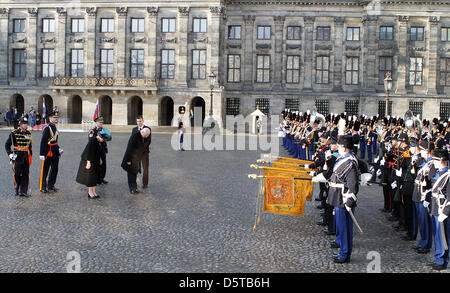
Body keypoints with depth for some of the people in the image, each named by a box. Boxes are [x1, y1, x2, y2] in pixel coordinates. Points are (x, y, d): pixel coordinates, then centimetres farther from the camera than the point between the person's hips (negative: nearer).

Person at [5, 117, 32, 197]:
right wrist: (10, 154, -7)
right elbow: (7, 145, 1)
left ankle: (23, 191, 7)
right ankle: (16, 190, 17)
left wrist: (30, 156, 17)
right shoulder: (14, 133, -4)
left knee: (26, 175, 2)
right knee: (17, 174, -1)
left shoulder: (29, 133, 9)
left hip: (26, 157, 4)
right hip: (17, 157, -4)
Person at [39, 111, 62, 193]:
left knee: (55, 169, 14)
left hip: (55, 152, 9)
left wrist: (58, 148, 10)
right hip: (48, 152, -8)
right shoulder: (47, 128, -14)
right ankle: (42, 187, 9)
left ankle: (51, 185, 27)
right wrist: (42, 154, -20)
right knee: (45, 170, 1)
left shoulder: (54, 127, 12)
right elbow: (43, 141, -17)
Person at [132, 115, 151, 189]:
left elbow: (149, 140, -5)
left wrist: (142, 148, -15)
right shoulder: (134, 129, 13)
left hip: (144, 151, -2)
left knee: (145, 168, -1)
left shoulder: (147, 129, 1)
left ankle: (145, 183, 6)